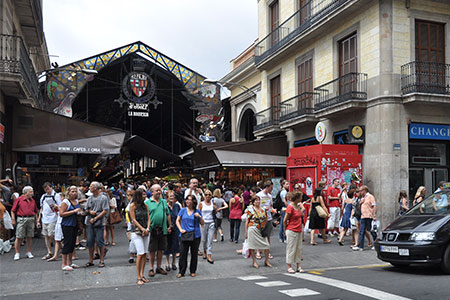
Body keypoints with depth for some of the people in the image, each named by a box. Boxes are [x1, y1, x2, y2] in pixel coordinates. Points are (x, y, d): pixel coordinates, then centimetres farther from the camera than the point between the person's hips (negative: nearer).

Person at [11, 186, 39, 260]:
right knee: (19, 237, -2)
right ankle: (17, 253, 8)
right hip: (21, 219, -4)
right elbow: (13, 210, 0)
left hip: (31, 220, 4)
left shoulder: (32, 200, 11)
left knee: (29, 237, 7)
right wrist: (13, 220, -7)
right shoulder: (19, 199, -1)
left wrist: (37, 222, 13)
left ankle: (28, 252, 17)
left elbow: (35, 212, 16)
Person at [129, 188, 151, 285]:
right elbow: (134, 219, -6)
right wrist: (142, 229, -11)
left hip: (146, 232, 5)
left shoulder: (145, 205, 11)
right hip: (136, 232, -5)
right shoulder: (132, 205, -3)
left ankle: (142, 275, 11)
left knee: (145, 254, 2)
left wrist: (147, 228, -5)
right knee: (140, 253, -11)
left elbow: (148, 218, 11)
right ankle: (138, 277, -4)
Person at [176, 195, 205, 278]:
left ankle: (193, 271, 21)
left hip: (195, 236, 0)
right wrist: (181, 229, -5)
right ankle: (181, 271, 11)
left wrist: (199, 217, -12)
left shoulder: (197, 212, 3)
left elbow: (202, 223, 6)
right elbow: (177, 221, 9)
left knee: (194, 254, 8)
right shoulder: (183, 210, 4)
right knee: (183, 254, 0)